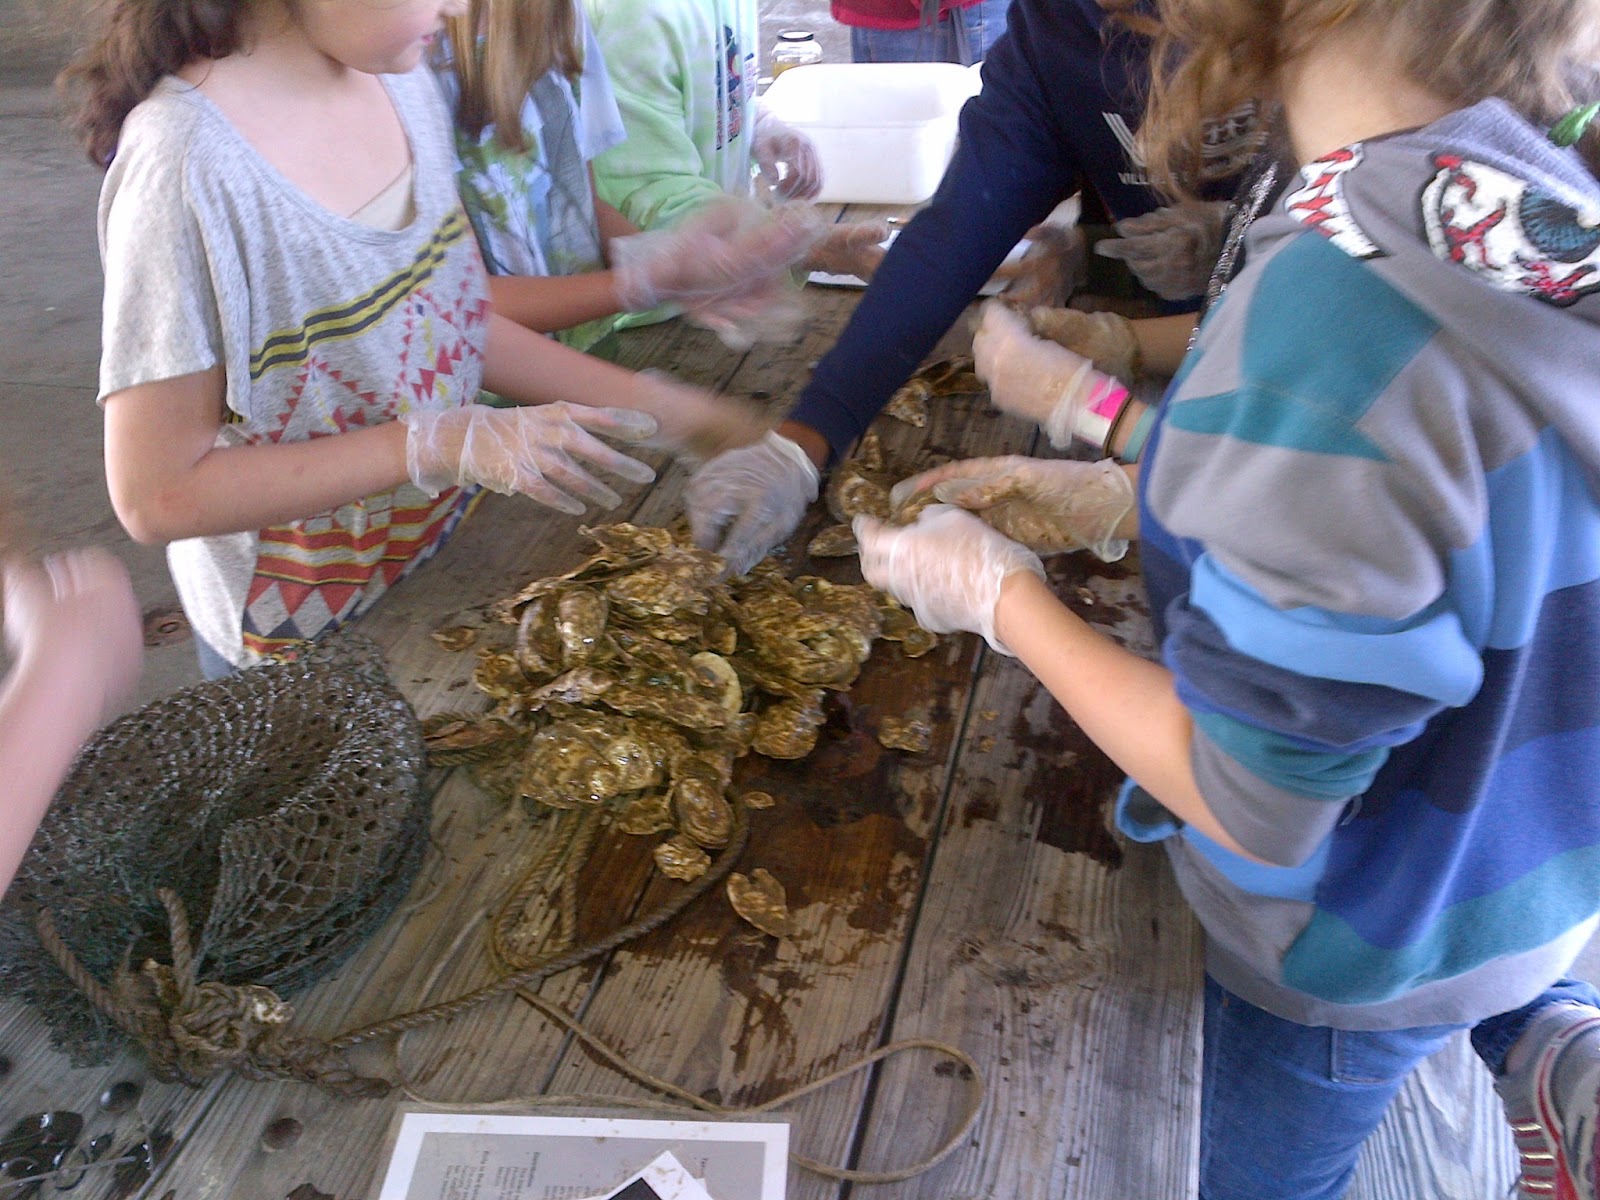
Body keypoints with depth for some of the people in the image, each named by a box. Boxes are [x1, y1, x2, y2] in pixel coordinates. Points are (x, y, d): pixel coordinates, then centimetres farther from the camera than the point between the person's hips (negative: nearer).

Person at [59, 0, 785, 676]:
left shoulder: (400, 82, -5)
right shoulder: (188, 159, -27)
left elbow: (457, 322, 4)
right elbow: (156, 494, -24)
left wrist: (655, 404, -4)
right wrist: (442, 444, -30)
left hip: (448, 560, 6)